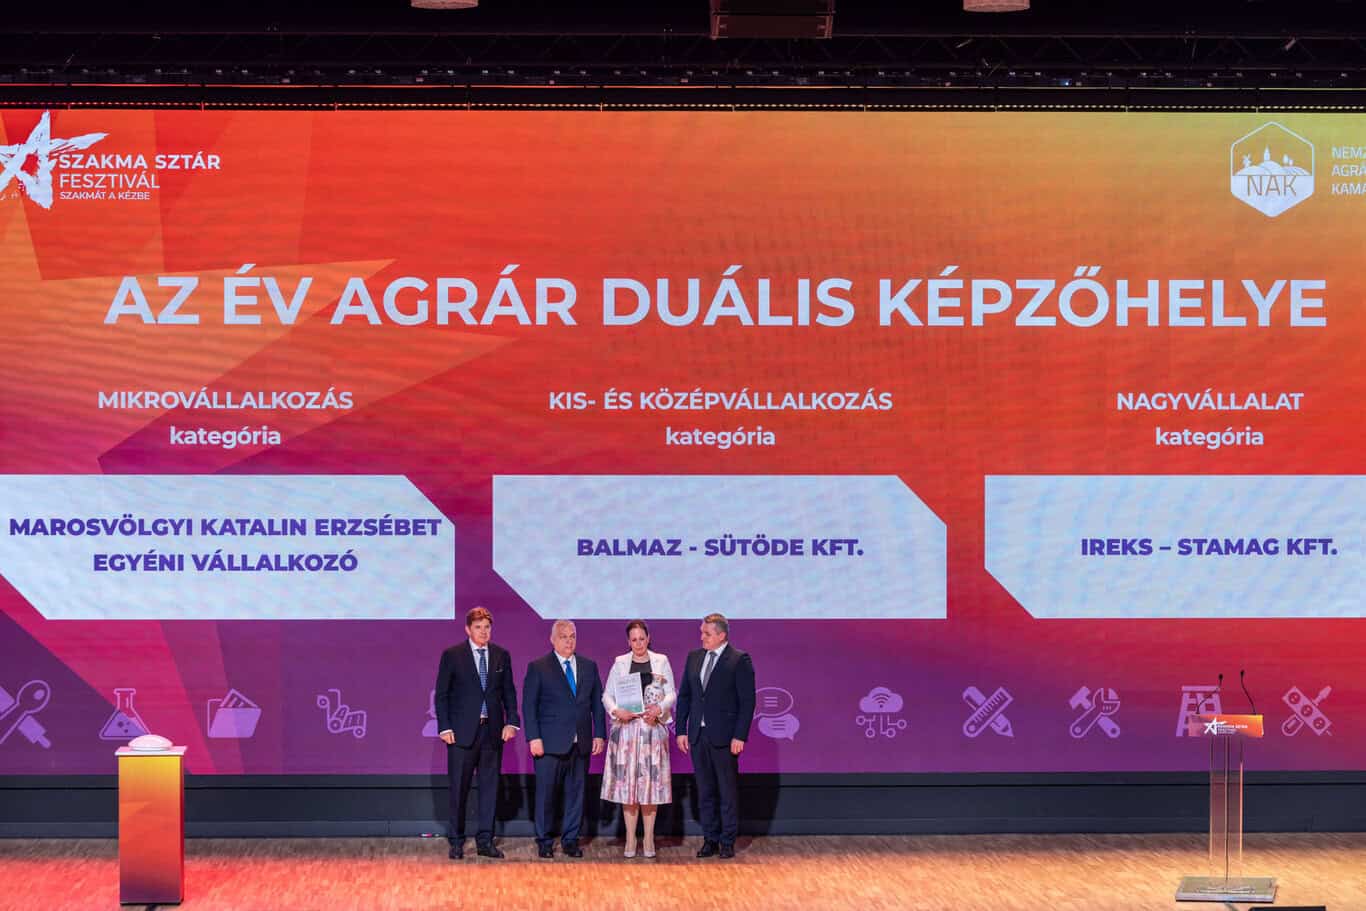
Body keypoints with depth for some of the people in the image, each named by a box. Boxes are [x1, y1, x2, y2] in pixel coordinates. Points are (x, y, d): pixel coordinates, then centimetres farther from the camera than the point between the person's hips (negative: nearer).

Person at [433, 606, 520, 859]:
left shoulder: (502, 656, 8)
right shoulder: (452, 656, -1)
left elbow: (509, 692, 11)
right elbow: (442, 694, -1)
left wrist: (511, 722, -1)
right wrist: (445, 727, -9)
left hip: (492, 731, 3)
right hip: (462, 731, -3)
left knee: (490, 787, 4)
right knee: (459, 788, 2)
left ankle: (485, 842, 9)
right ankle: (456, 843, 10)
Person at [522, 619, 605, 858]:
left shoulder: (589, 667, 13)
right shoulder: (538, 668, 2)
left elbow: (597, 702, 14)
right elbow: (528, 706, -1)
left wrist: (599, 734, 6)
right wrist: (533, 738, -10)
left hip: (581, 743, 3)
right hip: (550, 744, -3)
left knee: (576, 793, 5)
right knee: (546, 794, 0)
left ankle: (570, 840, 14)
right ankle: (544, 841, 10)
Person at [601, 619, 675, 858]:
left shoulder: (661, 662, 7)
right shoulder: (620, 663, 7)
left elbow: (671, 694, 5)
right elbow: (607, 694, 5)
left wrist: (659, 709, -14)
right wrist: (616, 711, -13)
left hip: (653, 729, 0)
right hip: (625, 729, 0)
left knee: (651, 781, -1)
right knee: (626, 781, -1)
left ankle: (649, 838, 6)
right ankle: (630, 838, 5)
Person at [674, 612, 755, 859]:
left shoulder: (739, 660, -7)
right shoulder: (694, 657, 10)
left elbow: (747, 701, -9)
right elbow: (684, 696, 13)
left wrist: (740, 736, -14)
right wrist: (681, 730, 6)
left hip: (725, 737, -5)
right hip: (698, 735, 5)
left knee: (728, 791, 3)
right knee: (705, 791, 9)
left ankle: (728, 841, 10)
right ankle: (710, 840, 16)